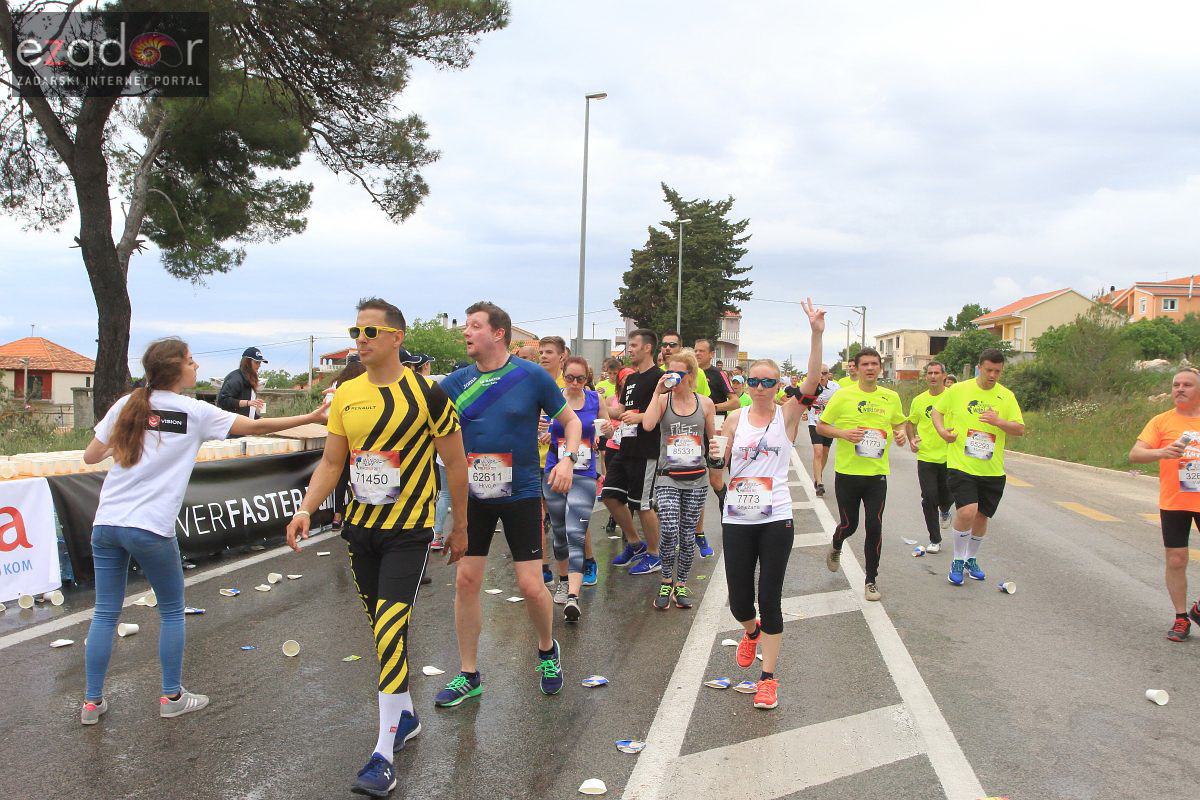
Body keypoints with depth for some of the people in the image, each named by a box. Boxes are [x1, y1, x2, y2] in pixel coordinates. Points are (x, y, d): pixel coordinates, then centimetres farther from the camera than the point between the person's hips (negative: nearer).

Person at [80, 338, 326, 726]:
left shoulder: (126, 405, 6)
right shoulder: (194, 412, -5)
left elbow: (90, 456, 11)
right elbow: (255, 426, -4)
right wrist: (311, 418, 0)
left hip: (106, 523, 5)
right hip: (151, 529, -4)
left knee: (105, 613, 13)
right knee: (172, 611, 13)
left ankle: (92, 702, 20)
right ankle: (172, 697, 20)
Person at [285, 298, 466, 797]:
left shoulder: (426, 394, -11)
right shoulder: (346, 395, 4)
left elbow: (455, 463, -3)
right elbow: (331, 462, 9)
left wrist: (459, 526, 2)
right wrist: (306, 509, -7)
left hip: (408, 533, -5)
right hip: (359, 530, 6)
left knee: (390, 632, -13)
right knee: (384, 630, 16)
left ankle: (384, 757, -4)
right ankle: (405, 716, 36)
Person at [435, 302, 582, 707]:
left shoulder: (532, 376, -8)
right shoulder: (455, 383, 0)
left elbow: (571, 420, 1)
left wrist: (568, 459, -15)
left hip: (521, 492, -3)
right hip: (473, 494, 3)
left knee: (530, 585, -3)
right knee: (466, 581, 4)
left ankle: (547, 650, 29)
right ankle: (468, 675, 21)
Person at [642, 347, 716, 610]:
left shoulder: (705, 403, 4)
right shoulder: (663, 399, -1)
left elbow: (713, 440, 16)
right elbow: (647, 425, -20)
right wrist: (658, 392, -16)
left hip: (697, 479, 2)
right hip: (668, 477, -2)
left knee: (687, 534, 7)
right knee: (669, 530, -17)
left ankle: (681, 584, 24)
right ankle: (666, 581, 6)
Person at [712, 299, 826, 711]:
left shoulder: (787, 414, -2)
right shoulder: (735, 418, 5)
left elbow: (811, 384, -19)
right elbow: (721, 469, 10)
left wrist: (817, 335, -30)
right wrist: (717, 458, -15)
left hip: (775, 519, -2)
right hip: (736, 520, 2)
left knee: (770, 599, 1)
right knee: (739, 601, 8)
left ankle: (768, 677, 15)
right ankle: (752, 631, 44)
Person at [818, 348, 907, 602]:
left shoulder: (891, 397, 4)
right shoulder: (843, 395, -6)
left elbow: (899, 423, 21)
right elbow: (820, 427, -1)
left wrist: (901, 433, -3)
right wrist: (843, 433, -19)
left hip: (877, 473, 2)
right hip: (847, 472, -2)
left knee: (874, 527, -2)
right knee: (849, 525, 7)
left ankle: (871, 580, 15)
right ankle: (835, 547, 44)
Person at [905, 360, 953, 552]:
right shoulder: (919, 400, 3)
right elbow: (910, 423, 16)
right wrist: (911, 439, -1)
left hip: (949, 457, -1)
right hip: (926, 457, 1)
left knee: (948, 496, 7)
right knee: (929, 499, 0)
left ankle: (944, 511, 46)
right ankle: (935, 540, 14)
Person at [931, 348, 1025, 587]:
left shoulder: (1007, 396, 3)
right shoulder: (957, 390, -2)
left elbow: (1020, 429, 1)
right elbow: (937, 411, 11)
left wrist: (998, 421, -18)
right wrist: (942, 430, -8)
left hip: (993, 470, 3)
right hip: (961, 466, -3)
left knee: (982, 516, 12)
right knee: (967, 511, -19)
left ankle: (971, 559, 36)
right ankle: (958, 561, 2)